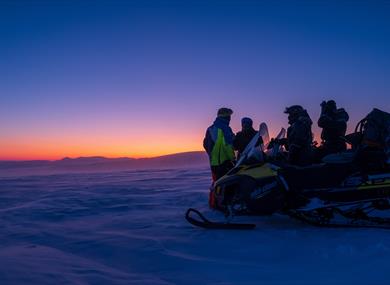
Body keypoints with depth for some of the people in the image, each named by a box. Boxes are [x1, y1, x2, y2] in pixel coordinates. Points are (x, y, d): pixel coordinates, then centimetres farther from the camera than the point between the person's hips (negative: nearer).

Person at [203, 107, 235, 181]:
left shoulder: (210, 129, 13)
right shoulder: (224, 128, -11)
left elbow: (205, 145, 18)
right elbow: (227, 145, -18)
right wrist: (233, 159, -10)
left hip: (213, 162, 8)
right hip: (224, 161, -8)